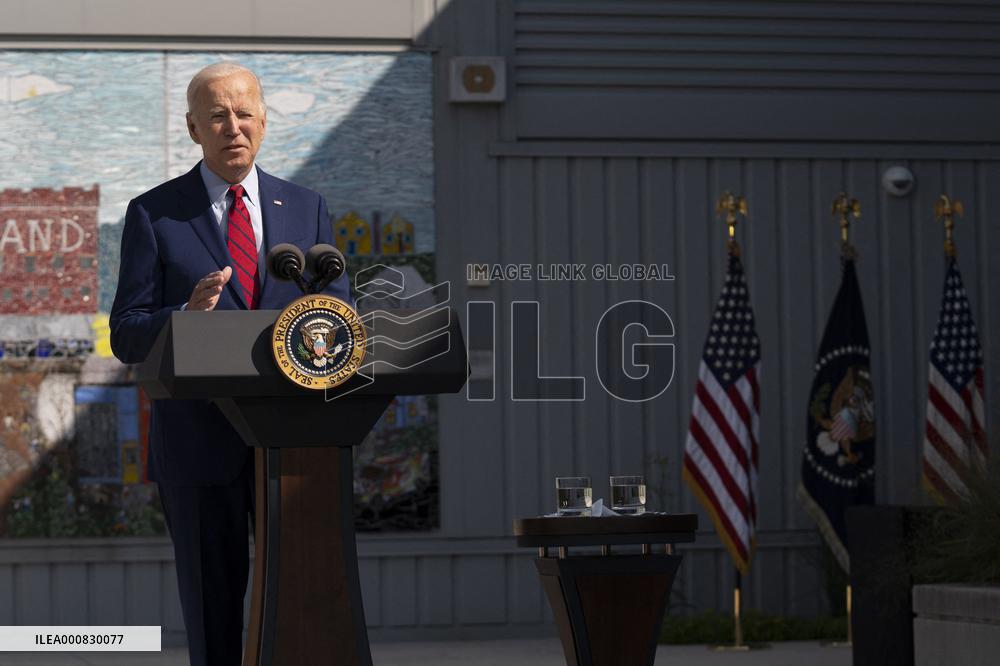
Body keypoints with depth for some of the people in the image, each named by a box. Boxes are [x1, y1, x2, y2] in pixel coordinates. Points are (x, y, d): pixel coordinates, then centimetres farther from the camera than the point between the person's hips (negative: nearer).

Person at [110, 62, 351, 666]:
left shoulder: (307, 209, 13)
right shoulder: (154, 214, 3)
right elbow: (127, 338, -1)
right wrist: (186, 315, -22)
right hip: (200, 442, -2)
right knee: (213, 609, 3)